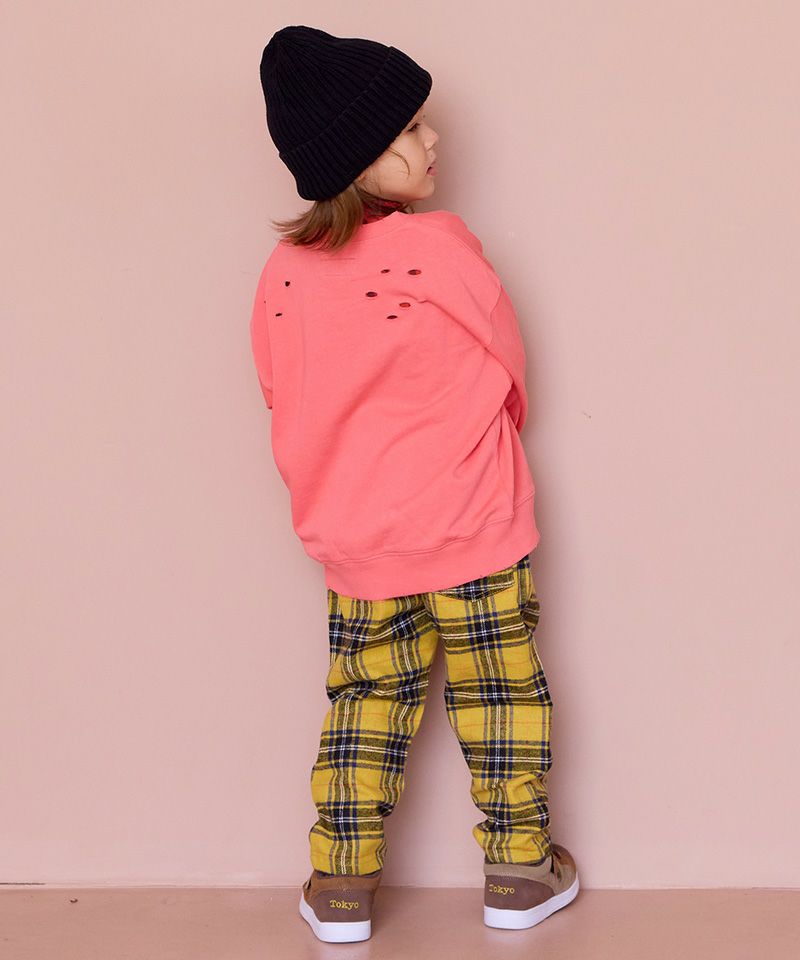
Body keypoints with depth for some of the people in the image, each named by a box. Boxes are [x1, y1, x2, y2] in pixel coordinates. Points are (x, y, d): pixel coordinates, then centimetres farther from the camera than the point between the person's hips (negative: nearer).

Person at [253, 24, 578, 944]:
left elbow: (285, 401, 6)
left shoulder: (283, 272, -5)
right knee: (499, 698, 11)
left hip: (354, 541, 4)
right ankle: (519, 871, 24)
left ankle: (341, 886, 21)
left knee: (366, 704, 16)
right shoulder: (441, 246, -17)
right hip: (473, 532, -4)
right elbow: (507, 367, -4)